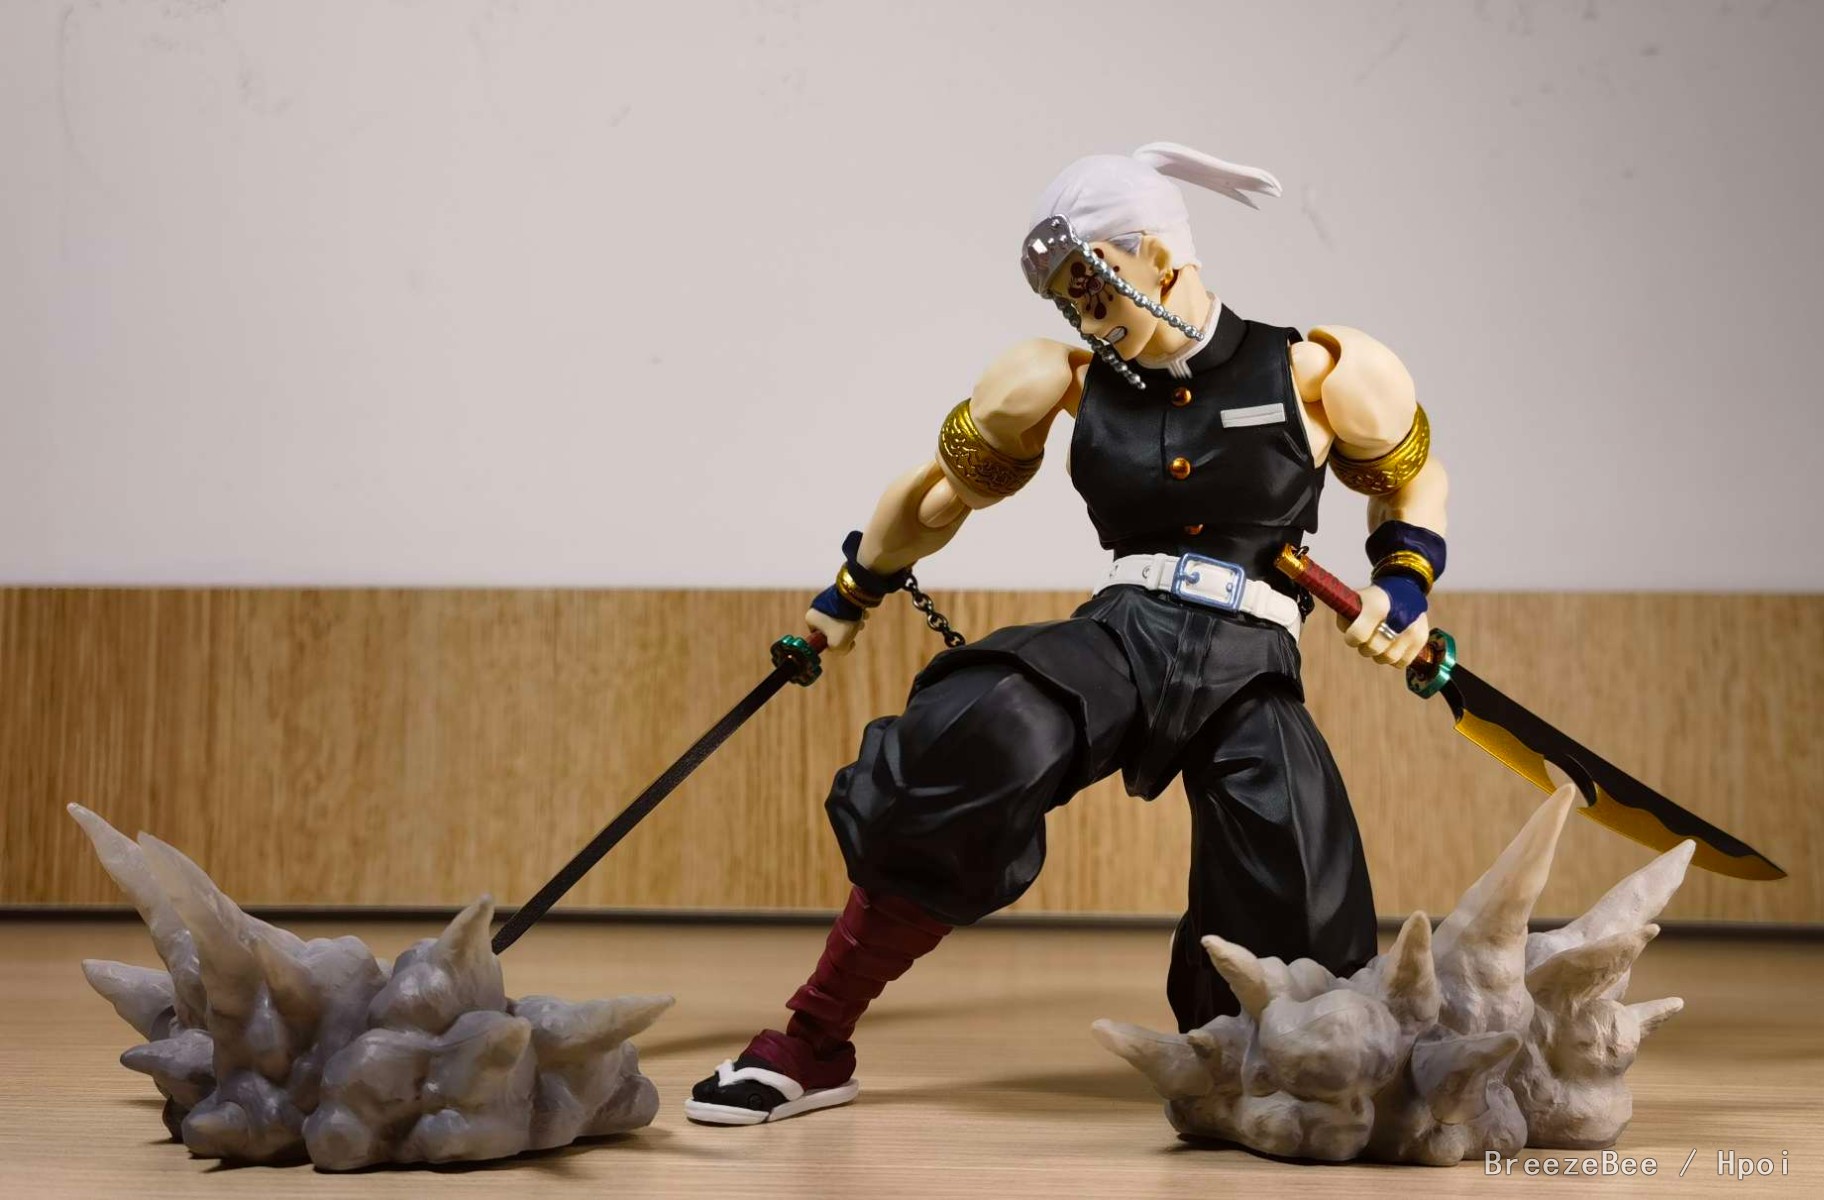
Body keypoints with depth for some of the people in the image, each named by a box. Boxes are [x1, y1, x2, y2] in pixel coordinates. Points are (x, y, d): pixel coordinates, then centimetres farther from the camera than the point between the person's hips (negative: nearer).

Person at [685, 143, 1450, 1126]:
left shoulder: (1312, 373, 4)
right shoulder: (1065, 387, 10)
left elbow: (1414, 480, 20)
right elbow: (945, 489, 24)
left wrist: (1404, 583, 2)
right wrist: (853, 593, 32)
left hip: (1250, 674, -1)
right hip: (1118, 640, 1)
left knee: (1296, 937, -19)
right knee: (974, 748, -31)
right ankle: (813, 1045, -18)